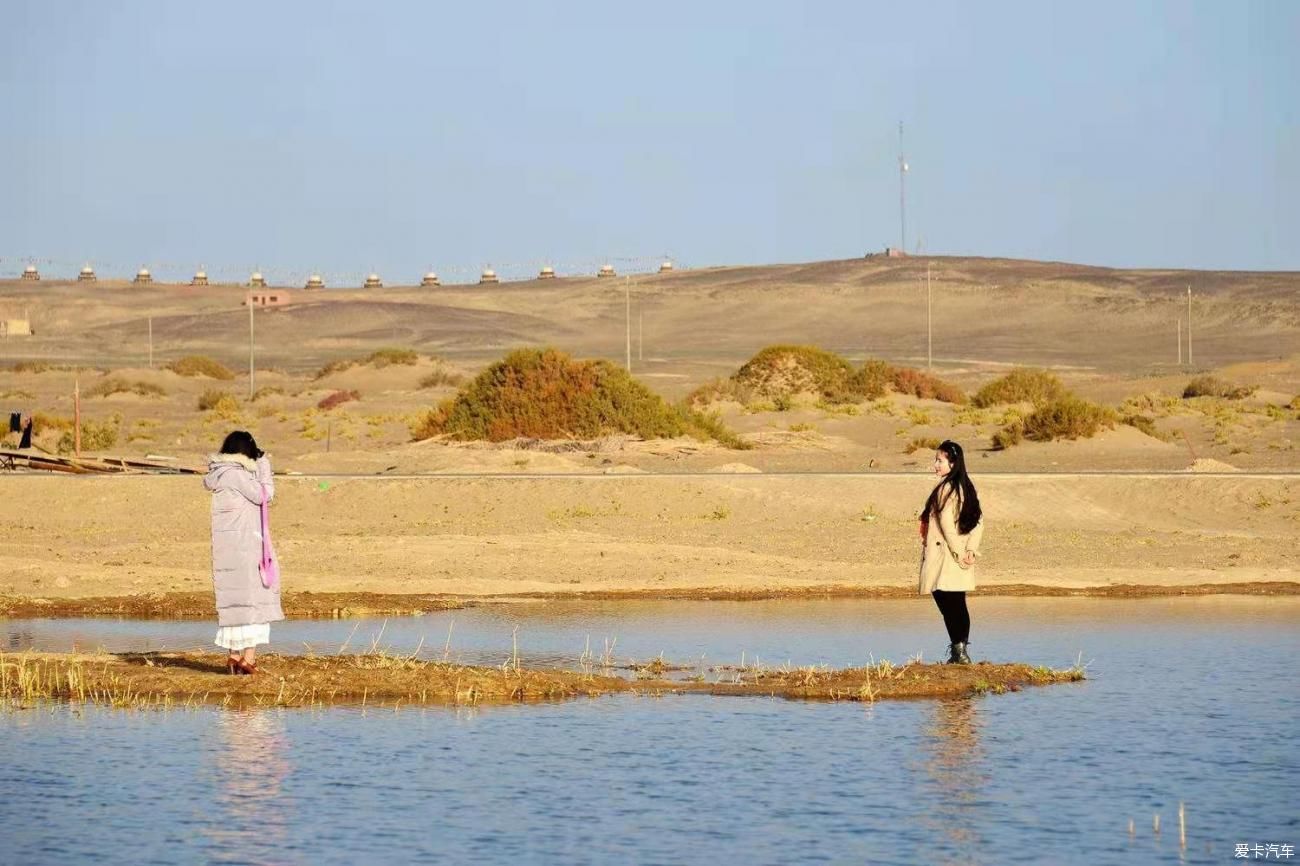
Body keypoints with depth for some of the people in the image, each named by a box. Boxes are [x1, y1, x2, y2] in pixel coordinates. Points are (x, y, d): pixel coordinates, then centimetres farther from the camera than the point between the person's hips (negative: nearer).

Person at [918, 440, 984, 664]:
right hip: (960, 565, 8)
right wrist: (971, 550, -1)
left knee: (948, 606, -4)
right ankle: (961, 651, 12)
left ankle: (958, 652, -6)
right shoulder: (966, 488, 10)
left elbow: (946, 524, -19)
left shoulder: (945, 488, -14)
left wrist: (958, 552, -14)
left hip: (943, 558, -8)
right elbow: (978, 521, 7)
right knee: (958, 606, 11)